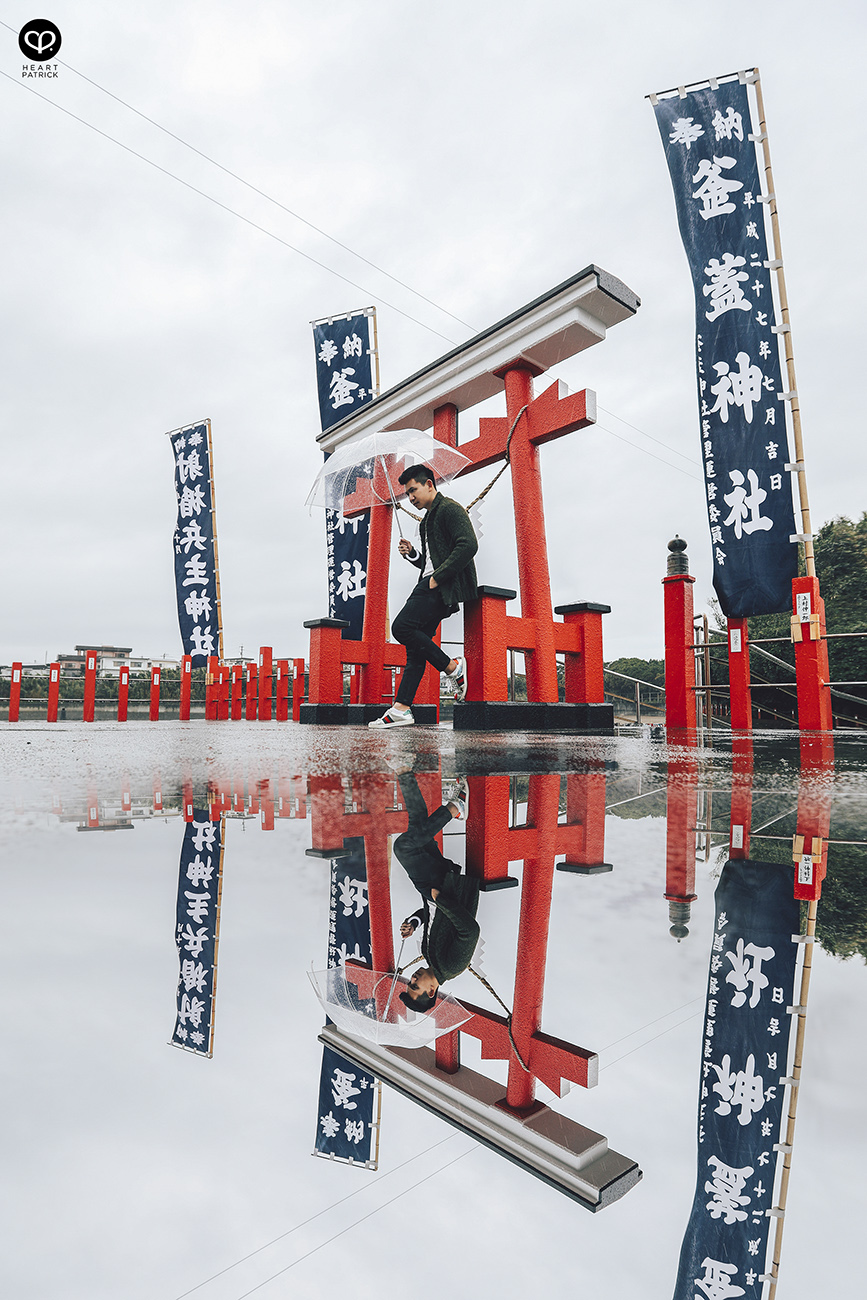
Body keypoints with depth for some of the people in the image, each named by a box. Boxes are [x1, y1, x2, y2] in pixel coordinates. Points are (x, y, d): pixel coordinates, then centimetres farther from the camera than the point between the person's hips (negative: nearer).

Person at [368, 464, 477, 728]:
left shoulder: (449, 508, -4)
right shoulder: (426, 520, 26)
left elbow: (468, 545, -19)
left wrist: (437, 578, -18)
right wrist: (412, 553, 10)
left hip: (445, 585, -10)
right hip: (430, 586, 10)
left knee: (402, 627, -21)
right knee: (416, 645, 2)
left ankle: (452, 667, -10)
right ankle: (402, 708, 0)